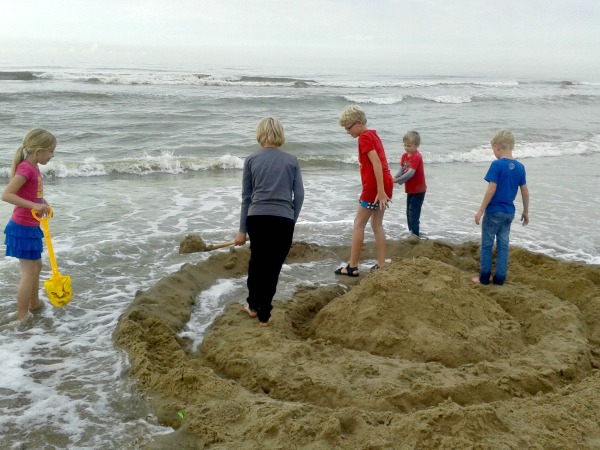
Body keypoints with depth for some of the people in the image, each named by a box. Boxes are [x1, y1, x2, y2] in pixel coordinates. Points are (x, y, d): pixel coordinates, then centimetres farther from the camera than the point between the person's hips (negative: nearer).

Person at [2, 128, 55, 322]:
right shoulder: (26, 168, -20)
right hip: (23, 228, -10)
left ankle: (34, 304, 40)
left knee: (36, 266, 23)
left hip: (30, 227, 10)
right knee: (29, 272, -4)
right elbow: (6, 195, -29)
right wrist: (34, 205, -34)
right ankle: (22, 317, 4)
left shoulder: (34, 168, 8)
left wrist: (43, 203, 9)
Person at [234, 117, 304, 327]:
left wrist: (242, 229, 13)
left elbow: (246, 197, 8)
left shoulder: (251, 160, 6)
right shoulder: (291, 160, 7)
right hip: (283, 220, -1)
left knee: (257, 261, 23)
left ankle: (253, 305, 34)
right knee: (273, 266, 10)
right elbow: (299, 195, 3)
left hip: (257, 219, 1)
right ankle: (263, 315, 16)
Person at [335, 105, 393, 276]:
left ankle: (352, 267, 3)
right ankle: (381, 265, 13)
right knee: (377, 224, 13)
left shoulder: (364, 137, -11)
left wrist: (380, 190, -25)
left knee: (358, 224, -1)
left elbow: (376, 163, -21)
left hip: (374, 186, -9)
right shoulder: (373, 135, 17)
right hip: (385, 184, 9)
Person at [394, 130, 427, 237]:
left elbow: (411, 173, -29)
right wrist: (395, 178, -21)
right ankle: (412, 231, 27)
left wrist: (397, 179, -34)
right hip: (410, 189, 9)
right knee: (409, 212, 16)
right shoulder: (404, 156, 4)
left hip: (418, 189, -9)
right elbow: (401, 170, -1)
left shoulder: (417, 157, -21)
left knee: (413, 212, -11)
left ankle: (415, 234, -8)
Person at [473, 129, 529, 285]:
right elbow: (525, 191, 7)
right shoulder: (520, 167, 2)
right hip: (509, 213, 5)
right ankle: (499, 278, 16)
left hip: (493, 211, -5)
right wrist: (526, 212, 18)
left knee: (487, 245, 7)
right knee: (503, 245, 12)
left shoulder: (497, 165, -16)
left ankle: (484, 277, 13)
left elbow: (491, 189, -19)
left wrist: (480, 210, -13)